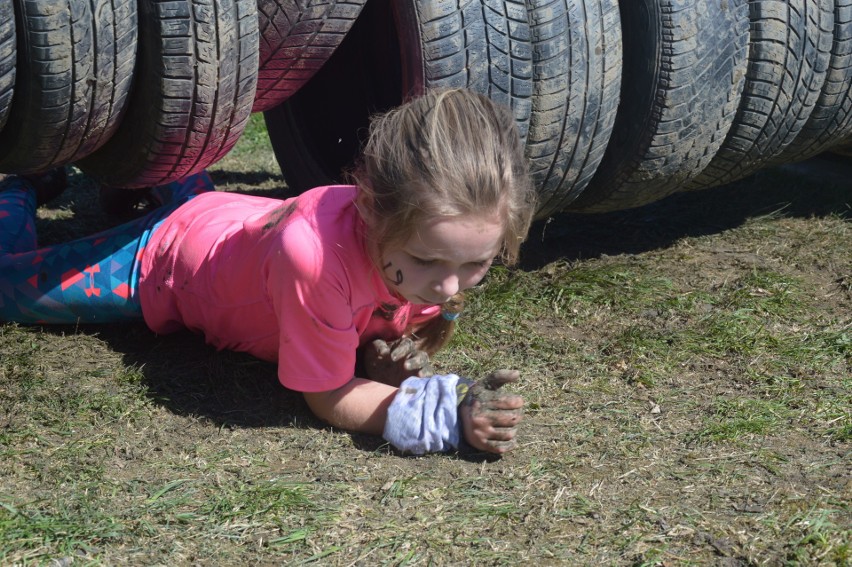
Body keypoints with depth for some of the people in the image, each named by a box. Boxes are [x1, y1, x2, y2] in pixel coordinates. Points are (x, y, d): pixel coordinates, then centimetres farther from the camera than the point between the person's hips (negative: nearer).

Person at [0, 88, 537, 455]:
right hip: (163, 256, -5)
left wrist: (393, 357, -36)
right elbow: (329, 399, -36)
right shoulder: (315, 254, -50)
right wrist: (450, 414, -50)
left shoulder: (443, 233, -31)